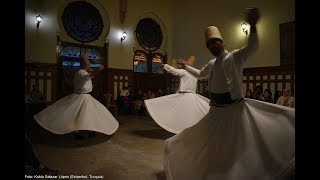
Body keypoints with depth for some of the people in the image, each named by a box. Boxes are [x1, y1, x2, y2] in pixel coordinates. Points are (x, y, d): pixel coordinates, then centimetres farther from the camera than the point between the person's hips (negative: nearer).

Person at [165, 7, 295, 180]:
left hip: (235, 107, -6)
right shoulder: (211, 64, 11)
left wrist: (252, 25, -42)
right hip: (216, 109, 6)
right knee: (211, 141, 19)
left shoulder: (235, 57, -8)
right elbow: (199, 74, 30)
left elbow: (252, 47, -27)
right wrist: (186, 66, 36)